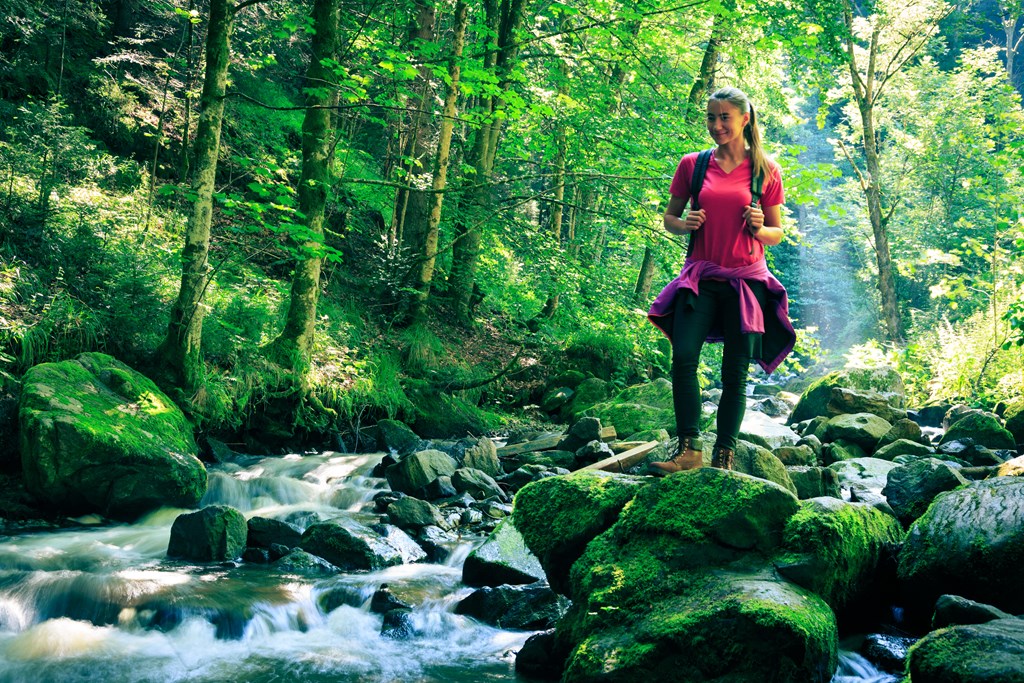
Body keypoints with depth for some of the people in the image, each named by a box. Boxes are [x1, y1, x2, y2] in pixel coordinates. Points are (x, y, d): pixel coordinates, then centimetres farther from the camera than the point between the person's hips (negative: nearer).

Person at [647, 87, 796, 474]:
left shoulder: (765, 170, 5)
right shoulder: (693, 165, 7)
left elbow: (777, 235, 10)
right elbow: (669, 217, 16)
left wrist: (758, 228, -12)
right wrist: (685, 224, -7)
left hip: (746, 279, -1)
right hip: (701, 276, 1)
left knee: (735, 373, -1)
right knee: (683, 357, -18)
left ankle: (724, 457, 6)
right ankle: (689, 449, -14)